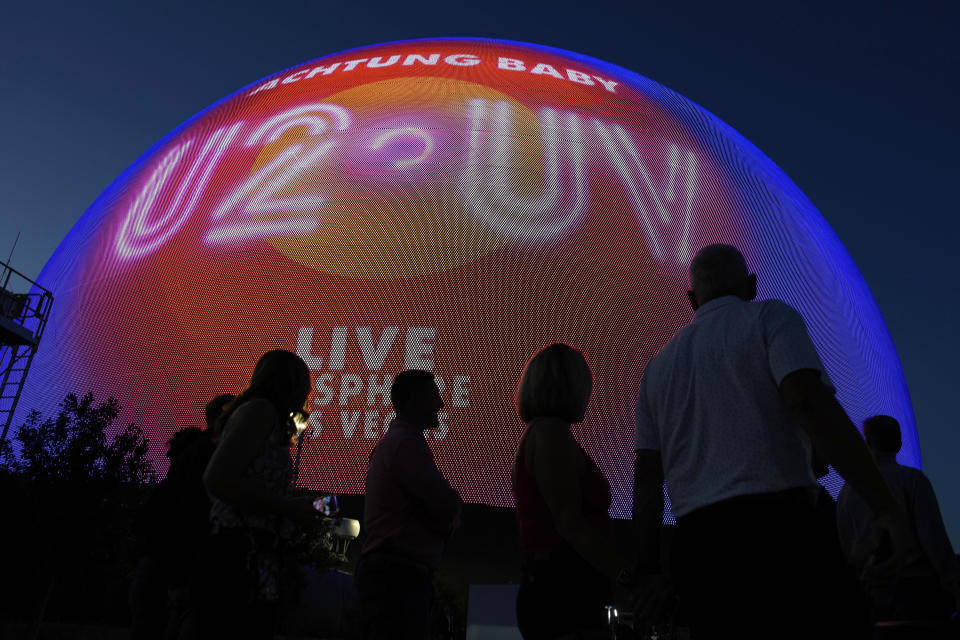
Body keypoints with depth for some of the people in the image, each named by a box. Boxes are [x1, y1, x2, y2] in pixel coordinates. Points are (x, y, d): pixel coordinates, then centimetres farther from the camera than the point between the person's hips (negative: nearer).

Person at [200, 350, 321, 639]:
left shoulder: (261, 412, 21)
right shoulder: (260, 410, -7)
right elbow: (217, 480, -19)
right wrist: (290, 507, -13)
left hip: (257, 566, 10)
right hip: (241, 564, -10)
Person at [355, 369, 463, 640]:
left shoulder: (390, 441, 22)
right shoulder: (407, 442, -13)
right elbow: (448, 504, -17)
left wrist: (446, 518, 3)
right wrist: (450, 517, 4)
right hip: (400, 572, -11)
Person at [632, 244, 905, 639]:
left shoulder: (658, 365, 20)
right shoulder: (770, 317, 6)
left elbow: (646, 474, 15)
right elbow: (808, 399, -12)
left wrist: (648, 563, 18)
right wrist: (885, 506, -14)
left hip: (695, 545, 6)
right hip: (777, 528, -5)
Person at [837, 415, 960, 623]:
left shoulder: (847, 492, 8)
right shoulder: (912, 479, -4)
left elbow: (846, 552, 8)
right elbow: (934, 538, -12)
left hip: (878, 595, 4)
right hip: (918, 588, -3)